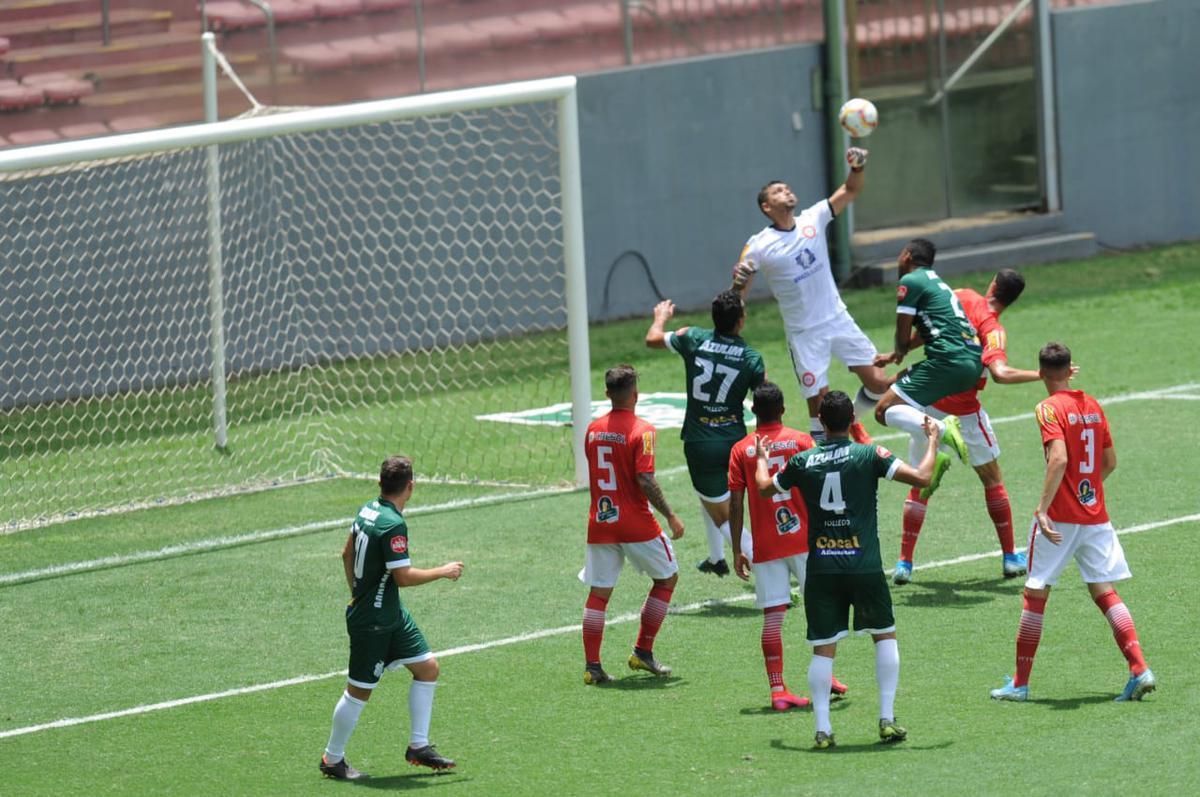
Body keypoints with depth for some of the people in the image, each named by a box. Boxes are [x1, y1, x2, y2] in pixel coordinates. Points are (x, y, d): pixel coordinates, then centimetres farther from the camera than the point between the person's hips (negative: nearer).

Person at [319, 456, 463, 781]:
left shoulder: (368, 510, 3)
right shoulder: (392, 525, -26)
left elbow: (347, 552, 16)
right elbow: (404, 576, -27)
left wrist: (357, 592, 28)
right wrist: (444, 572, -14)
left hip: (392, 615, 10)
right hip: (372, 623, -10)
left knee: (427, 668, 11)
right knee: (359, 691, 3)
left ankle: (418, 746, 18)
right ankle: (332, 760, 16)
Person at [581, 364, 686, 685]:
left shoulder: (593, 430, 5)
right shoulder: (641, 431, -13)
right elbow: (645, 481, -20)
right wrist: (671, 516, -12)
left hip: (600, 522, 5)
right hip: (636, 523, -5)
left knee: (598, 593, 9)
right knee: (667, 578, 16)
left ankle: (592, 665, 2)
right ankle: (643, 652, 12)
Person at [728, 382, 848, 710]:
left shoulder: (741, 450, 1)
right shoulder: (801, 441, -1)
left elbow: (735, 504, -2)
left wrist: (737, 551, 4)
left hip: (765, 547, 1)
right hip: (805, 539, -1)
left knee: (772, 617, 0)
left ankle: (777, 690, -5)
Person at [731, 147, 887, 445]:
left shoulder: (813, 219, 1)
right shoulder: (758, 246, -9)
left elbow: (850, 191, 5)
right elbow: (737, 295, -6)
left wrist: (858, 167, -16)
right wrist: (739, 282, -29)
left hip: (838, 318, 4)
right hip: (804, 333, -4)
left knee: (878, 383, 2)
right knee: (819, 404, -7)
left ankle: (853, 423, 30)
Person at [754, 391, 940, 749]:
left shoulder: (802, 462, 2)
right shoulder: (869, 455, -6)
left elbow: (765, 487, 19)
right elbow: (921, 477, -10)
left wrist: (761, 458, 40)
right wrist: (932, 441, 7)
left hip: (821, 567, 1)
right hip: (864, 567, -1)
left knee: (823, 648, 6)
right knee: (885, 635, 17)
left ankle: (822, 729, -1)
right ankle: (887, 719, 10)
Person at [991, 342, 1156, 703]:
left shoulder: (1050, 409, -10)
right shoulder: (1092, 406, 10)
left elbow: (1059, 458, -23)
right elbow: (1110, 462, 15)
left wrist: (1044, 507, -25)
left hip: (1060, 517, -6)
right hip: (1095, 514, 6)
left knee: (1035, 595, 5)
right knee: (1105, 591, 6)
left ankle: (1020, 683, 10)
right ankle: (1139, 670, -9)